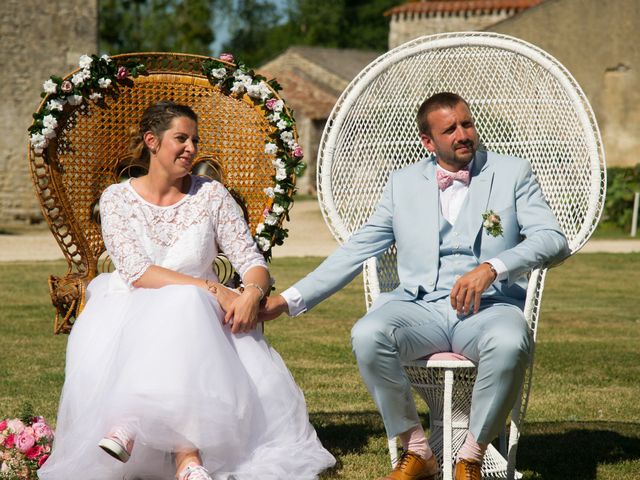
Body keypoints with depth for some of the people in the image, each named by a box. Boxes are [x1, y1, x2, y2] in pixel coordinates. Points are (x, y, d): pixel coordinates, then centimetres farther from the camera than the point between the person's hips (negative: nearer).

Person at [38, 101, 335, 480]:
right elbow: (136, 273, -11)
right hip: (132, 315, -1)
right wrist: (212, 289, -22)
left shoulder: (212, 196, 6)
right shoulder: (117, 199, 2)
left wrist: (252, 293, -23)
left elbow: (253, 263, 2)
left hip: (199, 316, 1)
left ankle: (133, 423, -42)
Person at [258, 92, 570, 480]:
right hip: (420, 308, 2)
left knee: (510, 342, -39)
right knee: (367, 335, -31)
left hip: (490, 307, -2)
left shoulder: (513, 174, 9)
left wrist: (491, 268, -21)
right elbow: (355, 251, 18)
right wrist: (291, 299, 9)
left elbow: (554, 241, -4)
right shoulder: (403, 183, 17)